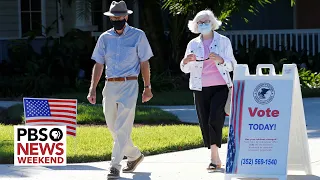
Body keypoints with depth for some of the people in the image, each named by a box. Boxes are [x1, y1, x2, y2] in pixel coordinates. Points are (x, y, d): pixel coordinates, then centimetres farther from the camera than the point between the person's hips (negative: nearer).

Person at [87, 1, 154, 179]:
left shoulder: (138, 36, 0)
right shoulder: (105, 38, 9)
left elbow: (144, 63, 3)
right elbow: (99, 64, 9)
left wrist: (147, 87, 1)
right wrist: (93, 90, 3)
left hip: (129, 85, -5)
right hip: (110, 86, 5)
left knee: (122, 128, -11)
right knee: (113, 127, 10)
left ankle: (115, 166, -12)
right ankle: (135, 155, 31)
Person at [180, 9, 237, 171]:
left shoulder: (223, 41, 4)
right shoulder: (193, 44, 11)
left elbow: (232, 65, 2)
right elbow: (185, 69, 12)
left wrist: (220, 60, -18)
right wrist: (186, 61, -11)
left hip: (220, 87, -3)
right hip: (201, 89, 3)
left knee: (215, 120, -18)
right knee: (205, 124, 2)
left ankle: (214, 157, -13)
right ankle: (215, 159, 10)